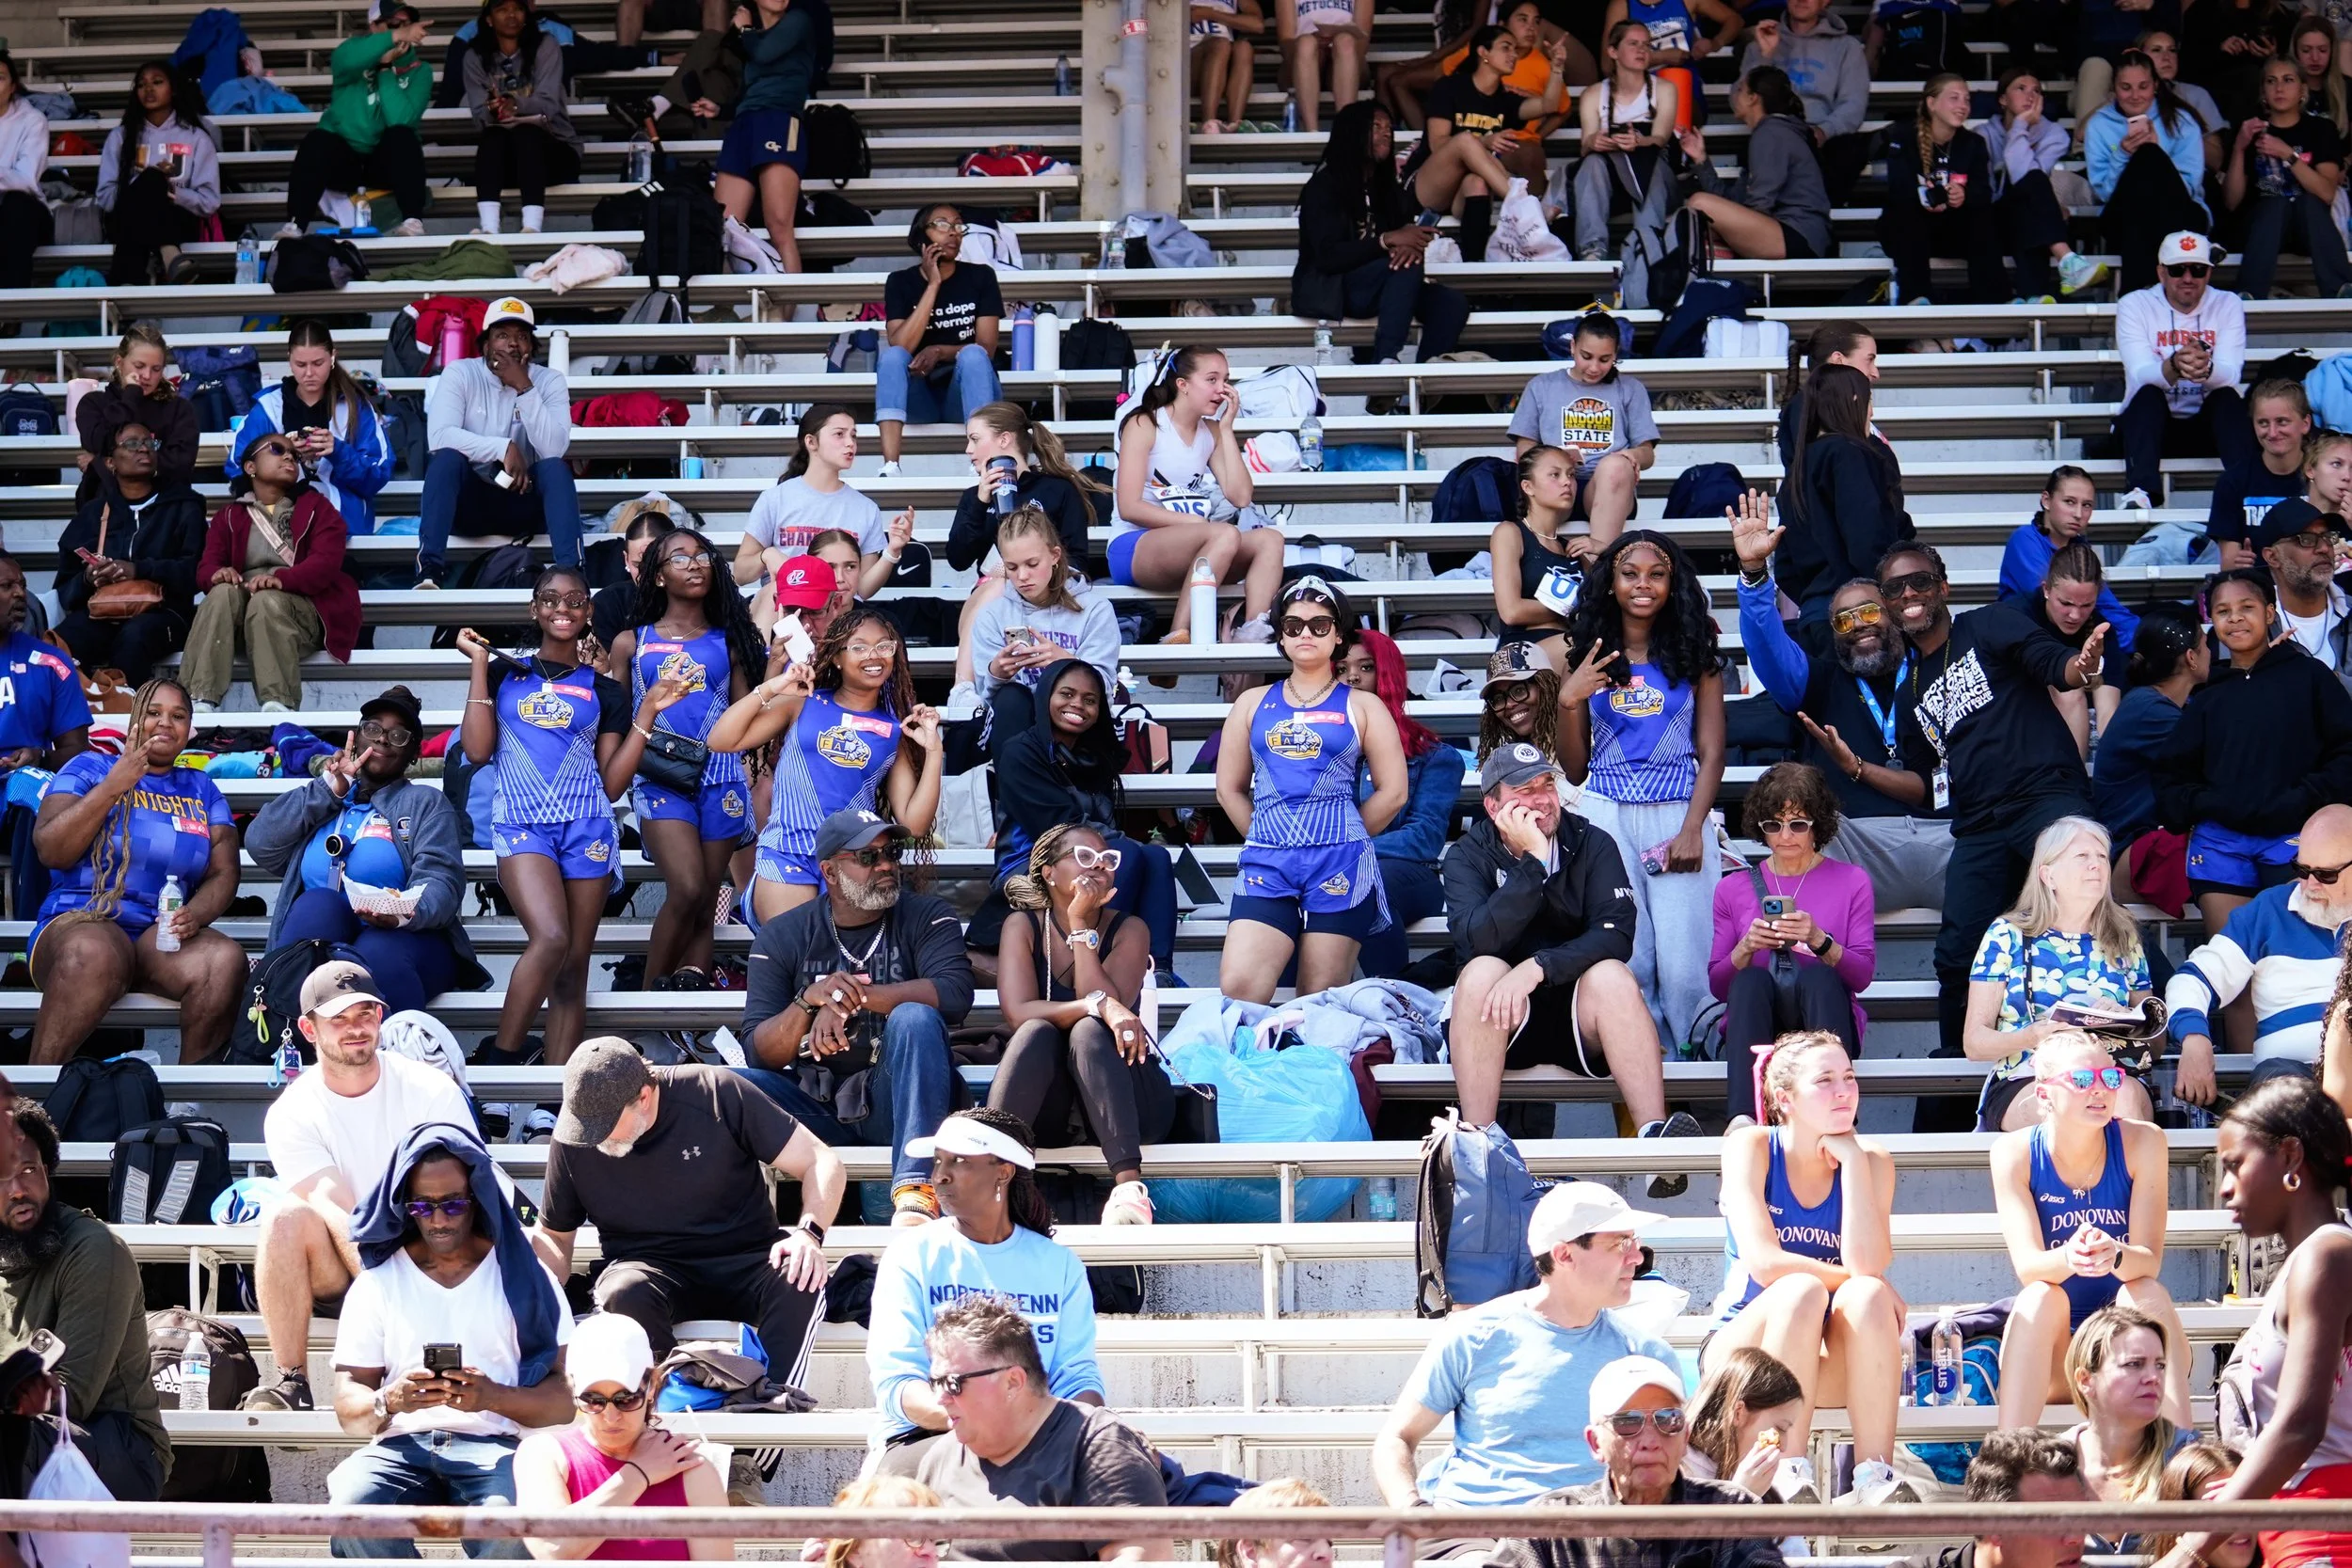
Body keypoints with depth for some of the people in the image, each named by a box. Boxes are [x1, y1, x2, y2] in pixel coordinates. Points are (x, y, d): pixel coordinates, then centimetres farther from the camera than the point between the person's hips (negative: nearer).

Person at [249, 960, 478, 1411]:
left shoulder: (433, 1091, -4)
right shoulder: (291, 1115, -5)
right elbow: (336, 1212, -19)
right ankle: (291, 1379, -27)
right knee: (285, 1215, -29)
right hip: (338, 1273, 0)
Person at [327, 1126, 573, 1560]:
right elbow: (348, 1409, 9)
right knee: (351, 1507, -34)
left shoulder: (522, 1276, 12)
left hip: (494, 1446, -1)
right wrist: (390, 1401, -16)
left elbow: (565, 1397, 4)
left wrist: (494, 1397, -16)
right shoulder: (377, 1282, 16)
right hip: (400, 1447, 1)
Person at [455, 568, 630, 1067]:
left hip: (586, 827, 2)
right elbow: (477, 750, 0)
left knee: (572, 970, -2)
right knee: (551, 938, -26)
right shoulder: (504, 673, 14)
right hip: (522, 822, -2)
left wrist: (647, 712, 4)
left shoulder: (604, 692, 15)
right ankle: (501, 1056, -13)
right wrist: (480, 664, 5)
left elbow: (611, 783, 10)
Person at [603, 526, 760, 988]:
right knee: (687, 889, -18)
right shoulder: (632, 643, 11)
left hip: (721, 778, 3)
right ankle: (652, 992, -5)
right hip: (660, 781, -3)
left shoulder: (727, 642, 15)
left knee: (706, 900, -1)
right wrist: (638, 755, -6)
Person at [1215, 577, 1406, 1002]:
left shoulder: (1362, 707, 10)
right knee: (1237, 988, -18)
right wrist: (1269, 839, 11)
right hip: (1266, 865, 2)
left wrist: (1343, 839, 9)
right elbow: (1230, 789, 18)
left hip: (1340, 866, -2)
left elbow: (1392, 791, 7)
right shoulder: (1253, 703, 17)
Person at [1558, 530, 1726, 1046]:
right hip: (1607, 816, 1)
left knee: (1683, 966, -15)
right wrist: (1568, 703, -4)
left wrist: (1692, 829, -10)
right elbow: (1575, 770, 13)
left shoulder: (1694, 654, 9)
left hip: (1678, 815, -1)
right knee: (1625, 961, -11)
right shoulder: (1588, 659, 11)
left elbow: (1711, 753, 4)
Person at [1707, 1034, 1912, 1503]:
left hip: (1834, 1363, 2)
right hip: (1746, 1351, -2)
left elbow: (1867, 1264, -18)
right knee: (1800, 1291, -33)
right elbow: (1764, 1263, -20)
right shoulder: (1751, 1147, -6)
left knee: (1866, 1296, -30)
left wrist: (1852, 1160, -15)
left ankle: (1875, 1477, -34)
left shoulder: (1872, 1161, 0)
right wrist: (1855, 1279, -17)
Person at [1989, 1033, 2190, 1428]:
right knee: (2040, 1297, -30)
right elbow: (2027, 1265, -20)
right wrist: (2069, 1258, -44)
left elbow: (2150, 1261, -17)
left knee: (2147, 1293, -29)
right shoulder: (2014, 1152, -9)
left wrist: (2115, 1256, -41)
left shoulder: (2142, 1141, -8)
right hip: (2049, 1357, 0)